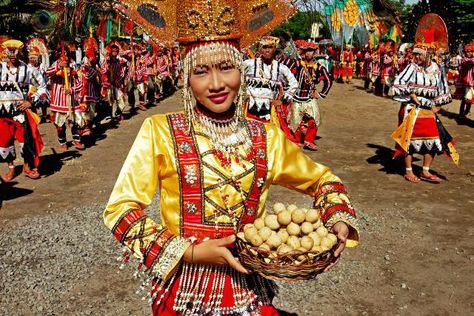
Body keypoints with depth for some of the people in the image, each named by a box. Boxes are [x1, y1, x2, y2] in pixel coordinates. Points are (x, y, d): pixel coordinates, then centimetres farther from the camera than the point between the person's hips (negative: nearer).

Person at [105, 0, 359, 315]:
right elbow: (119, 209, -11)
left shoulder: (267, 137, -3)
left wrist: (340, 223, -7)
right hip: (183, 290, -2)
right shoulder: (160, 131, -11)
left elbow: (323, 180, 11)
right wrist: (190, 252, -18)